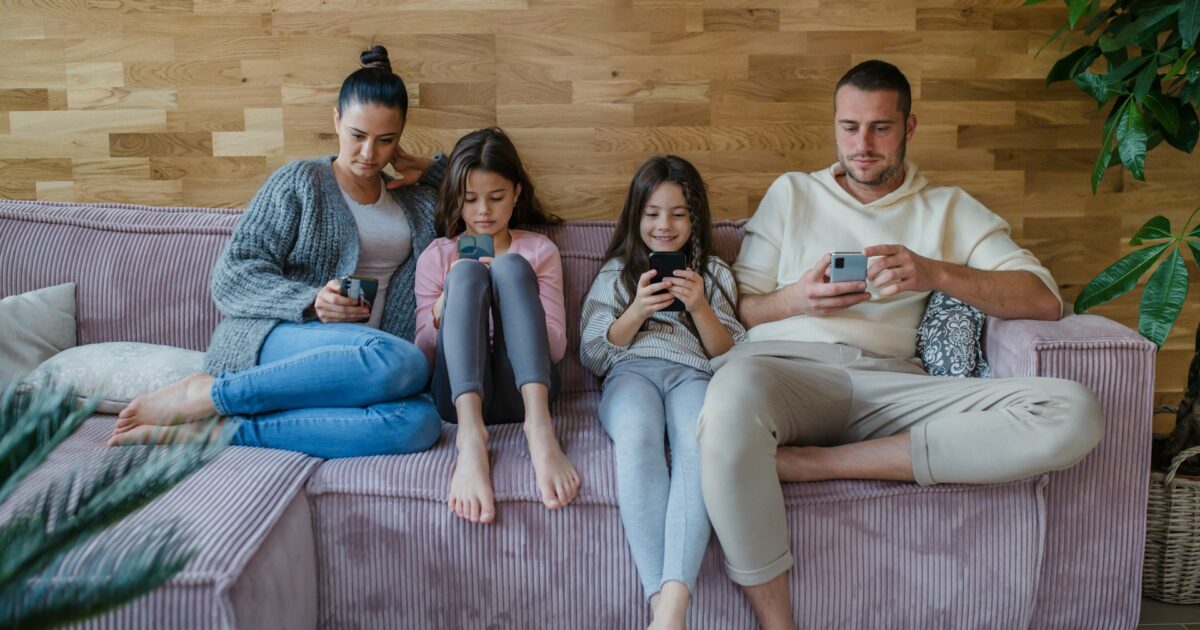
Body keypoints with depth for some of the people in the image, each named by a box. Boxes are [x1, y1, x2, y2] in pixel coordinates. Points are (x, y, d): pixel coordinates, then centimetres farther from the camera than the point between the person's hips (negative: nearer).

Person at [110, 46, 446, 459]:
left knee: (420, 423, -36)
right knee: (404, 362, -39)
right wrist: (310, 303, -17)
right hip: (272, 340, -4)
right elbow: (232, 278, 1)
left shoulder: (417, 202, 23)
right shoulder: (299, 182, 9)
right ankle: (206, 394, -24)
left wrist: (430, 168, 17)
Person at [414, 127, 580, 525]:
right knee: (467, 273, -24)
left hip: (521, 390, 0)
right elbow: (423, 354, 12)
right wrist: (447, 303, -7)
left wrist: (506, 295, -6)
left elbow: (556, 347, 8)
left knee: (511, 268, -22)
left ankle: (539, 427, -42)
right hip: (460, 392, 0)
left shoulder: (539, 250, 18)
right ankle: (470, 435, -47)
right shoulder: (437, 256, 18)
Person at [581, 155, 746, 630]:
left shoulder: (714, 273, 27)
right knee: (638, 437, -41)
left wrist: (700, 307, -1)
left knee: (702, 442, -40)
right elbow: (593, 354, 16)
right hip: (631, 372, 0)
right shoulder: (616, 273, 26)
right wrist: (637, 311, -1)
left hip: (693, 372, 0)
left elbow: (729, 354, 17)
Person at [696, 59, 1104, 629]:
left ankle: (808, 462, -28)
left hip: (887, 383, 2)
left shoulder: (950, 210, 22)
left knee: (1074, 415, -25)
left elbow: (1044, 299, 7)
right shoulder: (791, 193, 24)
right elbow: (740, 306, 16)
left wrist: (935, 273, -9)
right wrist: (795, 299, -7)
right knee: (734, 394, -42)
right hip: (785, 364, -1)